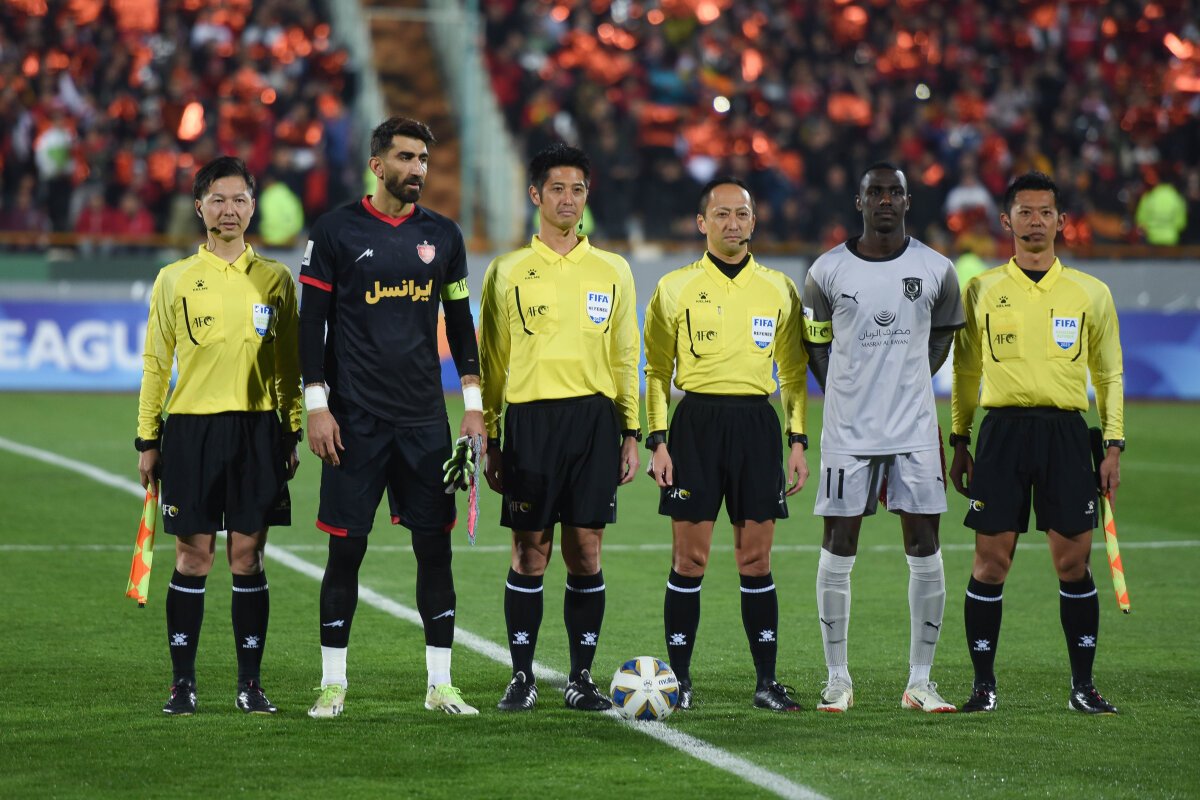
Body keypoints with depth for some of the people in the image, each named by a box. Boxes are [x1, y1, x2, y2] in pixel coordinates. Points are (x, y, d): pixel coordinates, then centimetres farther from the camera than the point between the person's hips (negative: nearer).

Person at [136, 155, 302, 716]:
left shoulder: (275, 280, 7)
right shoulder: (175, 279, 6)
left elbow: (288, 366, 12)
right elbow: (155, 364, 8)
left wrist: (291, 434, 7)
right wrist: (147, 440, 5)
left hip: (257, 429, 0)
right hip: (191, 429, 0)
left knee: (247, 558, 1)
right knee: (192, 558, -1)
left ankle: (250, 684, 7)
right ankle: (183, 683, 6)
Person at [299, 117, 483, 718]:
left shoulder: (442, 235, 10)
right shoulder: (337, 231, -1)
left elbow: (460, 322, 16)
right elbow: (312, 322, -1)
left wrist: (473, 404, 9)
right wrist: (316, 405, -8)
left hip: (425, 419, 3)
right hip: (355, 419, -3)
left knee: (435, 544, 2)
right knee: (346, 548, -1)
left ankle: (439, 684, 9)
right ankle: (333, 683, 8)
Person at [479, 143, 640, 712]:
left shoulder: (612, 271, 10)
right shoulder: (508, 271, 6)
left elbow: (625, 359, 13)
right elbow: (491, 361, 7)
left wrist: (631, 434, 7)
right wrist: (491, 441, 3)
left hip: (594, 417, 1)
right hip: (530, 417, -1)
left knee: (585, 553, 1)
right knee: (530, 553, -1)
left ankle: (581, 678, 9)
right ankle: (522, 677, 7)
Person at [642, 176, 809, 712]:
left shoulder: (778, 289, 9)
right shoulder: (675, 288, 4)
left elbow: (794, 371, 13)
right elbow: (657, 371, 7)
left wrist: (798, 441, 6)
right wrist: (657, 440, -3)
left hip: (757, 423, 1)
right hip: (697, 421, -1)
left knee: (756, 561, 2)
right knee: (689, 560, -2)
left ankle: (767, 682, 8)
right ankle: (679, 680, 5)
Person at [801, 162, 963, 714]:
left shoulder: (936, 270, 2)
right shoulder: (827, 271, 0)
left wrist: (907, 387, 8)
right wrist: (849, 398, 3)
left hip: (915, 430, 1)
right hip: (848, 433, -1)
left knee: (924, 550, 0)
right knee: (838, 549, 1)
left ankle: (920, 682, 8)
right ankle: (838, 679, 11)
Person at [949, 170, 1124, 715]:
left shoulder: (1091, 293, 8)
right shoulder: (982, 290, 7)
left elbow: (1109, 374, 12)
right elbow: (966, 370, 13)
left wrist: (1114, 445, 5)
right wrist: (959, 441, 8)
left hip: (1065, 432, 0)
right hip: (1002, 430, 0)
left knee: (1073, 563, -2)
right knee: (990, 562, -3)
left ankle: (1083, 685, 7)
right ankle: (983, 684, 7)